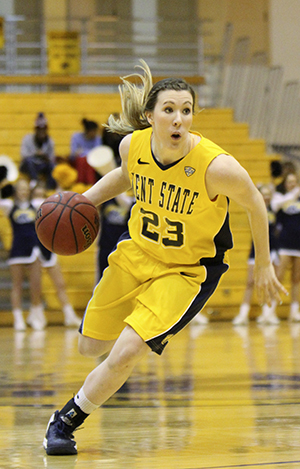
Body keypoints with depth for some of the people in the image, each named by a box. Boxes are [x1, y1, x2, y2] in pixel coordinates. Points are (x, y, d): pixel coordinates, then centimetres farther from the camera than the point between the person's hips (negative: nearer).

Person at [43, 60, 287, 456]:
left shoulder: (217, 166, -31)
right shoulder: (133, 145, -17)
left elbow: (254, 204, -11)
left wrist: (263, 266, 0)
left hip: (189, 270, -5)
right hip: (137, 251, 5)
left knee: (124, 355, -20)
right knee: (90, 346, 18)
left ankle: (67, 421, 5)